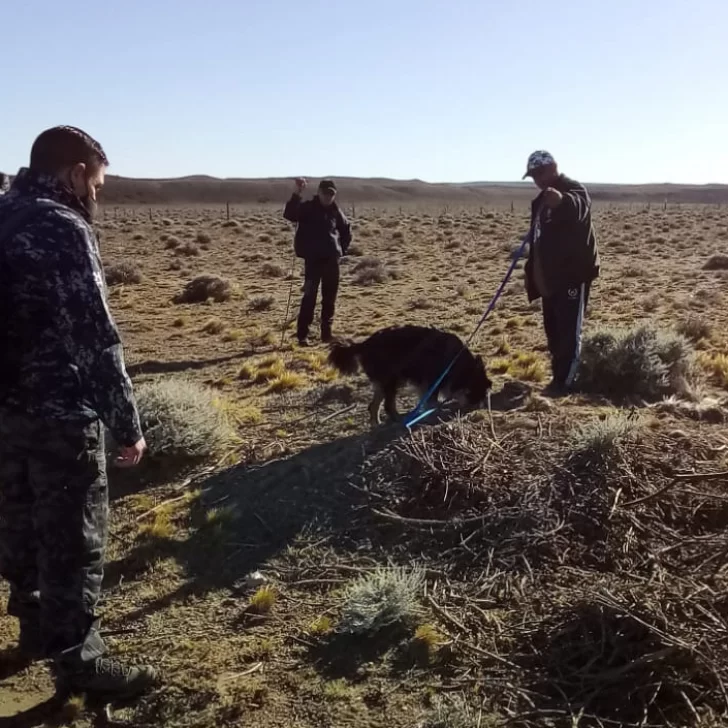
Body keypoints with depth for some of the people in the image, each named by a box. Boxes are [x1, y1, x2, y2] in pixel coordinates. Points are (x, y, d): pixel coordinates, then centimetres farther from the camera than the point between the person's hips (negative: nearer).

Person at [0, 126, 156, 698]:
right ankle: (76, 660, 16)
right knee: (75, 538, 3)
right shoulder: (64, 228, -16)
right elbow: (96, 338, -19)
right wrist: (127, 425, -15)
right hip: (60, 412, -9)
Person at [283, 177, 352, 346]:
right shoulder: (307, 208, -4)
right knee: (310, 297, -10)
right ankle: (303, 335, -7)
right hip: (313, 259, -4)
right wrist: (297, 194, -33)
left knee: (330, 298, 8)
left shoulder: (336, 212, 8)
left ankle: (326, 333, 17)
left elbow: (346, 230, 25)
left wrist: (342, 249, 13)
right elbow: (289, 215, -23)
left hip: (332, 260, 4)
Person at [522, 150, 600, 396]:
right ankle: (560, 376, 24)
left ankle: (565, 381, -2)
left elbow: (580, 207, -37)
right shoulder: (543, 199, 18)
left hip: (572, 275, -9)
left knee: (569, 330, -6)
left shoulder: (573, 190, -10)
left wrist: (562, 200, -60)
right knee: (553, 330, 14)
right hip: (550, 278, 9)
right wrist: (533, 272, 20)